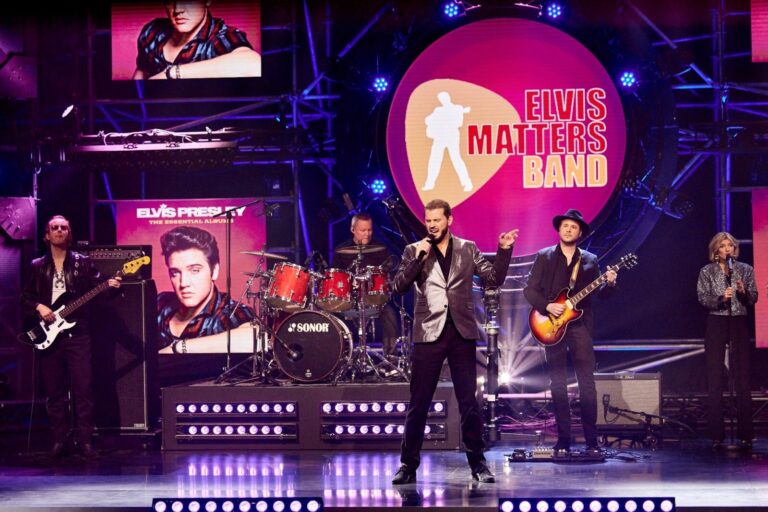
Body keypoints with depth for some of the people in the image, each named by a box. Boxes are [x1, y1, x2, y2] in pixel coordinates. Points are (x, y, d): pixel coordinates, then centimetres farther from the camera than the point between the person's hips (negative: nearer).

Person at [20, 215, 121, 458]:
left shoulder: (82, 262, 8)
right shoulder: (37, 266, 11)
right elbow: (25, 299, 12)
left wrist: (109, 287, -19)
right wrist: (38, 307, -7)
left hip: (77, 333, -2)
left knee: (83, 388, -8)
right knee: (54, 390, 4)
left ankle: (84, 440, -5)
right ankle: (59, 440, 10)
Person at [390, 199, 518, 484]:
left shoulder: (467, 249, 10)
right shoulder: (414, 251, 6)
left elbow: (493, 279, 6)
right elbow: (398, 287, -4)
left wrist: (504, 250, -7)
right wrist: (418, 259, -14)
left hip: (462, 332, 1)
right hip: (429, 333, -1)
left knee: (469, 402, 3)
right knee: (418, 403, 1)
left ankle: (477, 463, 10)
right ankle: (408, 464, 8)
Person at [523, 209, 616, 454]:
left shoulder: (590, 260, 11)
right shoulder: (544, 257, 6)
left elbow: (598, 293, 7)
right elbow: (529, 289, 1)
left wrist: (609, 283, -13)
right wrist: (547, 306, -13)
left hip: (580, 325, 0)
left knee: (587, 383, -6)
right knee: (558, 384, 2)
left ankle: (591, 440, -3)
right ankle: (563, 439, 7)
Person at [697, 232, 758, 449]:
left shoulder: (745, 270, 8)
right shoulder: (707, 271, 5)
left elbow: (753, 299, 6)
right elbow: (702, 298, -3)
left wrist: (743, 292, -15)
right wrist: (721, 297, -19)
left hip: (739, 324, 1)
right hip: (716, 323, -1)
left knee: (742, 378, -3)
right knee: (715, 380, -1)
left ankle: (745, 434, 0)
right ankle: (717, 434, 3)